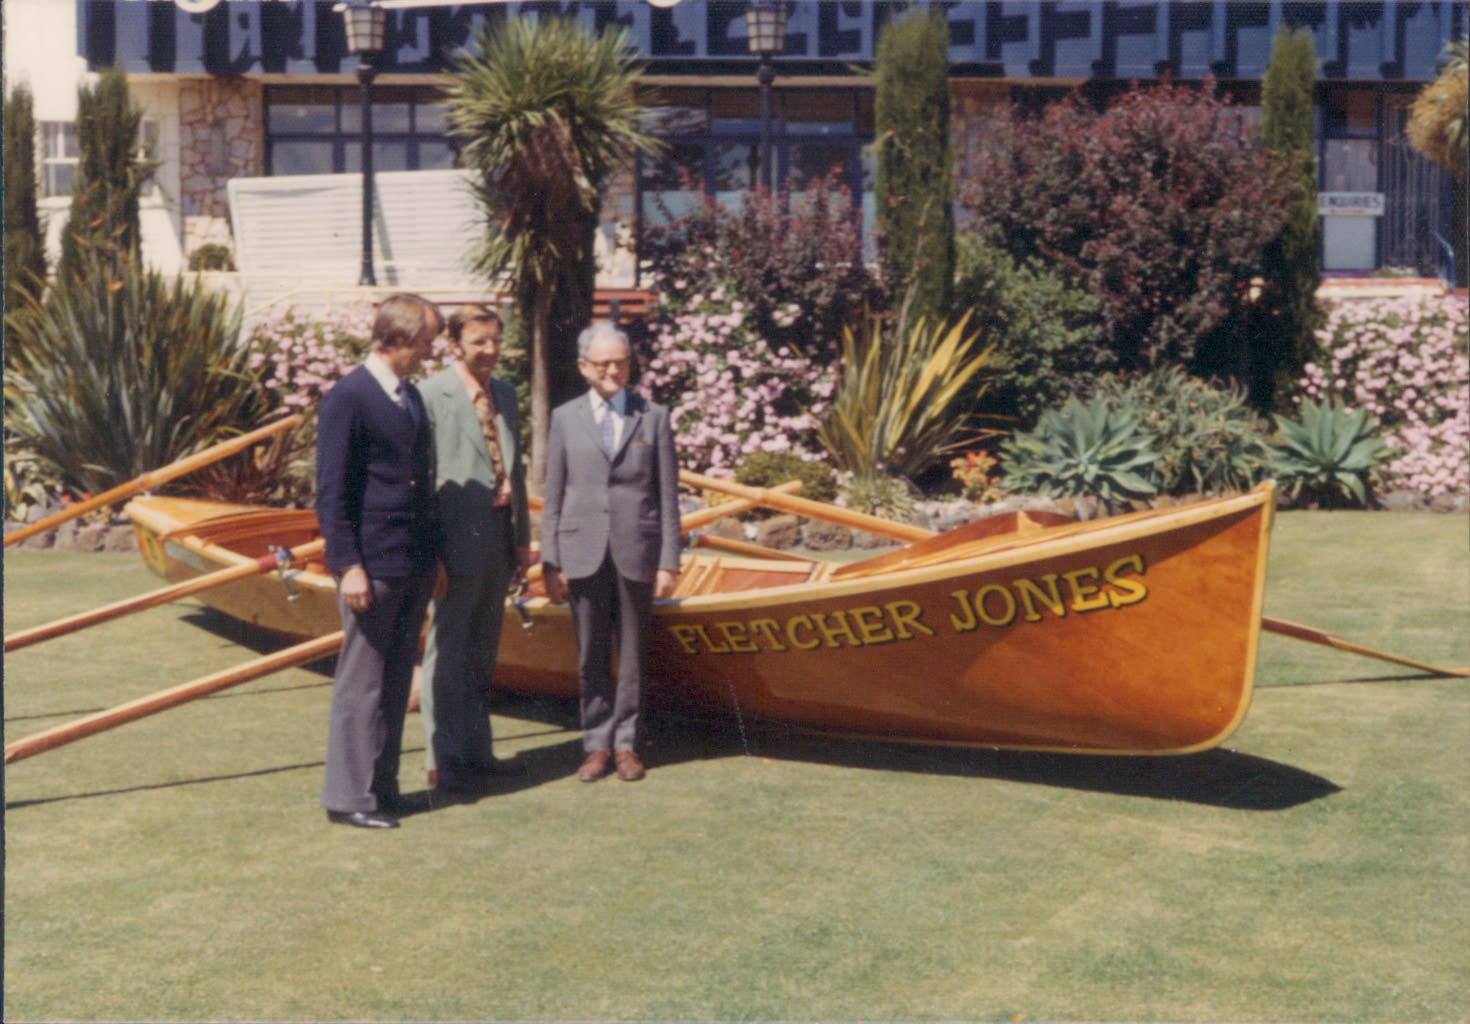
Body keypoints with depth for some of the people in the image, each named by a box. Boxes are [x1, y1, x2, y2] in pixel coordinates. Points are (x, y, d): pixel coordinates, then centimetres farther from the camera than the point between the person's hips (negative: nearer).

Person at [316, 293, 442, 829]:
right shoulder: (347, 397, -11)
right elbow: (331, 492, -13)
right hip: (373, 564, -8)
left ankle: (382, 785, 20)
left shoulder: (410, 396, 15)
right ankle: (349, 795, 5)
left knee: (396, 679, 12)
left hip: (415, 564, 8)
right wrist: (348, 565, -18)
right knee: (361, 681, -2)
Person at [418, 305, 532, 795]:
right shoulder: (432, 395, -10)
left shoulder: (504, 394, 13)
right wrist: (431, 550, -15)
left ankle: (476, 751, 26)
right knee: (449, 652, 1)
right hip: (459, 540, -7)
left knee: (483, 653, 16)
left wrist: (522, 537, 14)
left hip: (498, 540, 7)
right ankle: (444, 761, 9)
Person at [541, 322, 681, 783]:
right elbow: (553, 497, 6)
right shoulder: (565, 418, 7)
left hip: (636, 553, 0)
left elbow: (668, 495, 4)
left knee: (632, 655, 6)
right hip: (583, 553, 0)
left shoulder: (654, 417, 5)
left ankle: (625, 743, 16)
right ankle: (597, 744, 15)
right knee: (590, 657, 5)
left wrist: (669, 561, -1)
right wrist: (550, 563, 0)